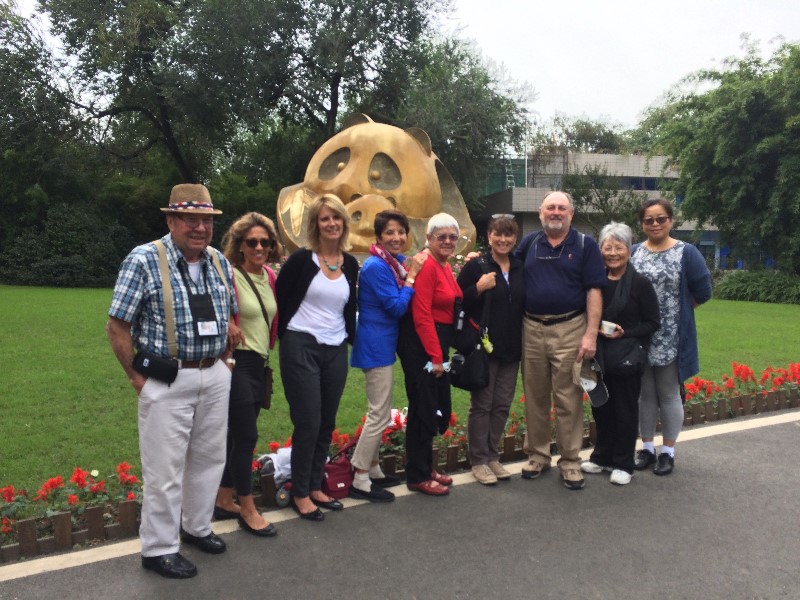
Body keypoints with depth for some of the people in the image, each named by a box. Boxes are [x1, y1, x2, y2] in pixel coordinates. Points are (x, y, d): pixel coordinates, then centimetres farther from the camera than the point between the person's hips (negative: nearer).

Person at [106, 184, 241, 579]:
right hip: (167, 380, -6)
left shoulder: (219, 263, 6)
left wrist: (219, 359, 11)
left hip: (214, 377, 6)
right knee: (165, 469, 4)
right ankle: (158, 549, 22)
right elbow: (117, 326, -10)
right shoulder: (144, 261, -12)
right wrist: (138, 378, -8)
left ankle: (197, 527, 38)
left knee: (210, 457, 18)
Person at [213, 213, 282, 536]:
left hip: (260, 364, 7)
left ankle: (223, 500, 27)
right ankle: (247, 509, 12)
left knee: (239, 434, 14)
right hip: (237, 364, -7)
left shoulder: (269, 276, 8)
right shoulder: (229, 275, -14)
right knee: (247, 435, -3)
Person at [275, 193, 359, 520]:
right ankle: (300, 493, 13)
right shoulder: (301, 259, -8)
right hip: (302, 348, -5)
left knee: (327, 424, 11)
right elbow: (279, 298, -2)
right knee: (308, 423, -3)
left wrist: (349, 336, 11)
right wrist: (288, 337, 0)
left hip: (336, 351, 5)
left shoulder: (350, 264, 8)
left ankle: (315, 487, 25)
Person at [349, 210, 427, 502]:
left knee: (380, 412, 18)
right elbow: (397, 307, -20)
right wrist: (411, 276, -14)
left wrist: (410, 272, 1)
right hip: (376, 346, -10)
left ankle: (372, 470, 31)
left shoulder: (396, 262, 9)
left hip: (383, 345, 10)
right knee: (379, 415, -4)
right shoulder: (376, 266, -18)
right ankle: (360, 480, 6)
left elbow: (399, 305, 12)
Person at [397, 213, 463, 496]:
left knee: (438, 409, 16)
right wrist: (435, 357, -18)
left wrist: (441, 353, 11)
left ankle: (426, 467, 31)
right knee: (423, 409, -1)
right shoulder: (426, 266, -16)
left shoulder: (445, 266, 13)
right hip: (421, 345, -10)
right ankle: (417, 477, 13)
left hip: (437, 344, 10)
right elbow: (421, 316, -20)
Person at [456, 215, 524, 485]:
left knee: (502, 405, 11)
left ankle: (492, 456, 24)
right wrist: (479, 288, -21)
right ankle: (479, 461, 14)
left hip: (512, 348, 5)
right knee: (481, 405, 3)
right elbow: (458, 303, -10)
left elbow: (526, 303, 19)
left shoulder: (521, 268, 9)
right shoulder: (476, 266, -6)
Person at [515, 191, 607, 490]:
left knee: (568, 399, 2)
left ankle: (570, 461, 14)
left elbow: (594, 291, -5)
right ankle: (537, 454, 25)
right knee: (535, 397, 11)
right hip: (532, 328, 3)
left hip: (569, 330, -3)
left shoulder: (585, 244, 1)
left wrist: (591, 334, -12)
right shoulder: (529, 242, 9)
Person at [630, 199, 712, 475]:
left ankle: (668, 451, 21)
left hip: (672, 339, -3)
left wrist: (676, 310, 2)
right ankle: (647, 447, 25)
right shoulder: (633, 253, 5)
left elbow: (703, 291, -4)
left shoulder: (686, 253, -4)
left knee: (668, 394, 7)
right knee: (644, 393, 12)